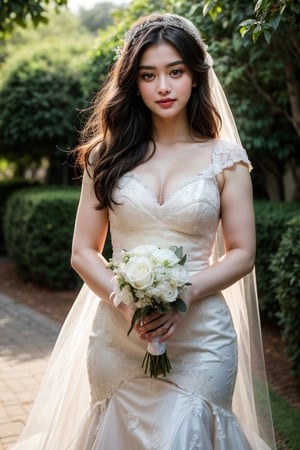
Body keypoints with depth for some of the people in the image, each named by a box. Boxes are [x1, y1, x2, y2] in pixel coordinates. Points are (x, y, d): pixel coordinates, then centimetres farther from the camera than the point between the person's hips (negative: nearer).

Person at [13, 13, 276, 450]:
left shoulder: (224, 159, 2)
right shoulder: (108, 155, 5)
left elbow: (242, 253, 1)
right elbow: (83, 251, 4)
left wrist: (186, 294, -15)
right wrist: (125, 302, -13)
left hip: (200, 339, -1)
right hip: (117, 337, 2)